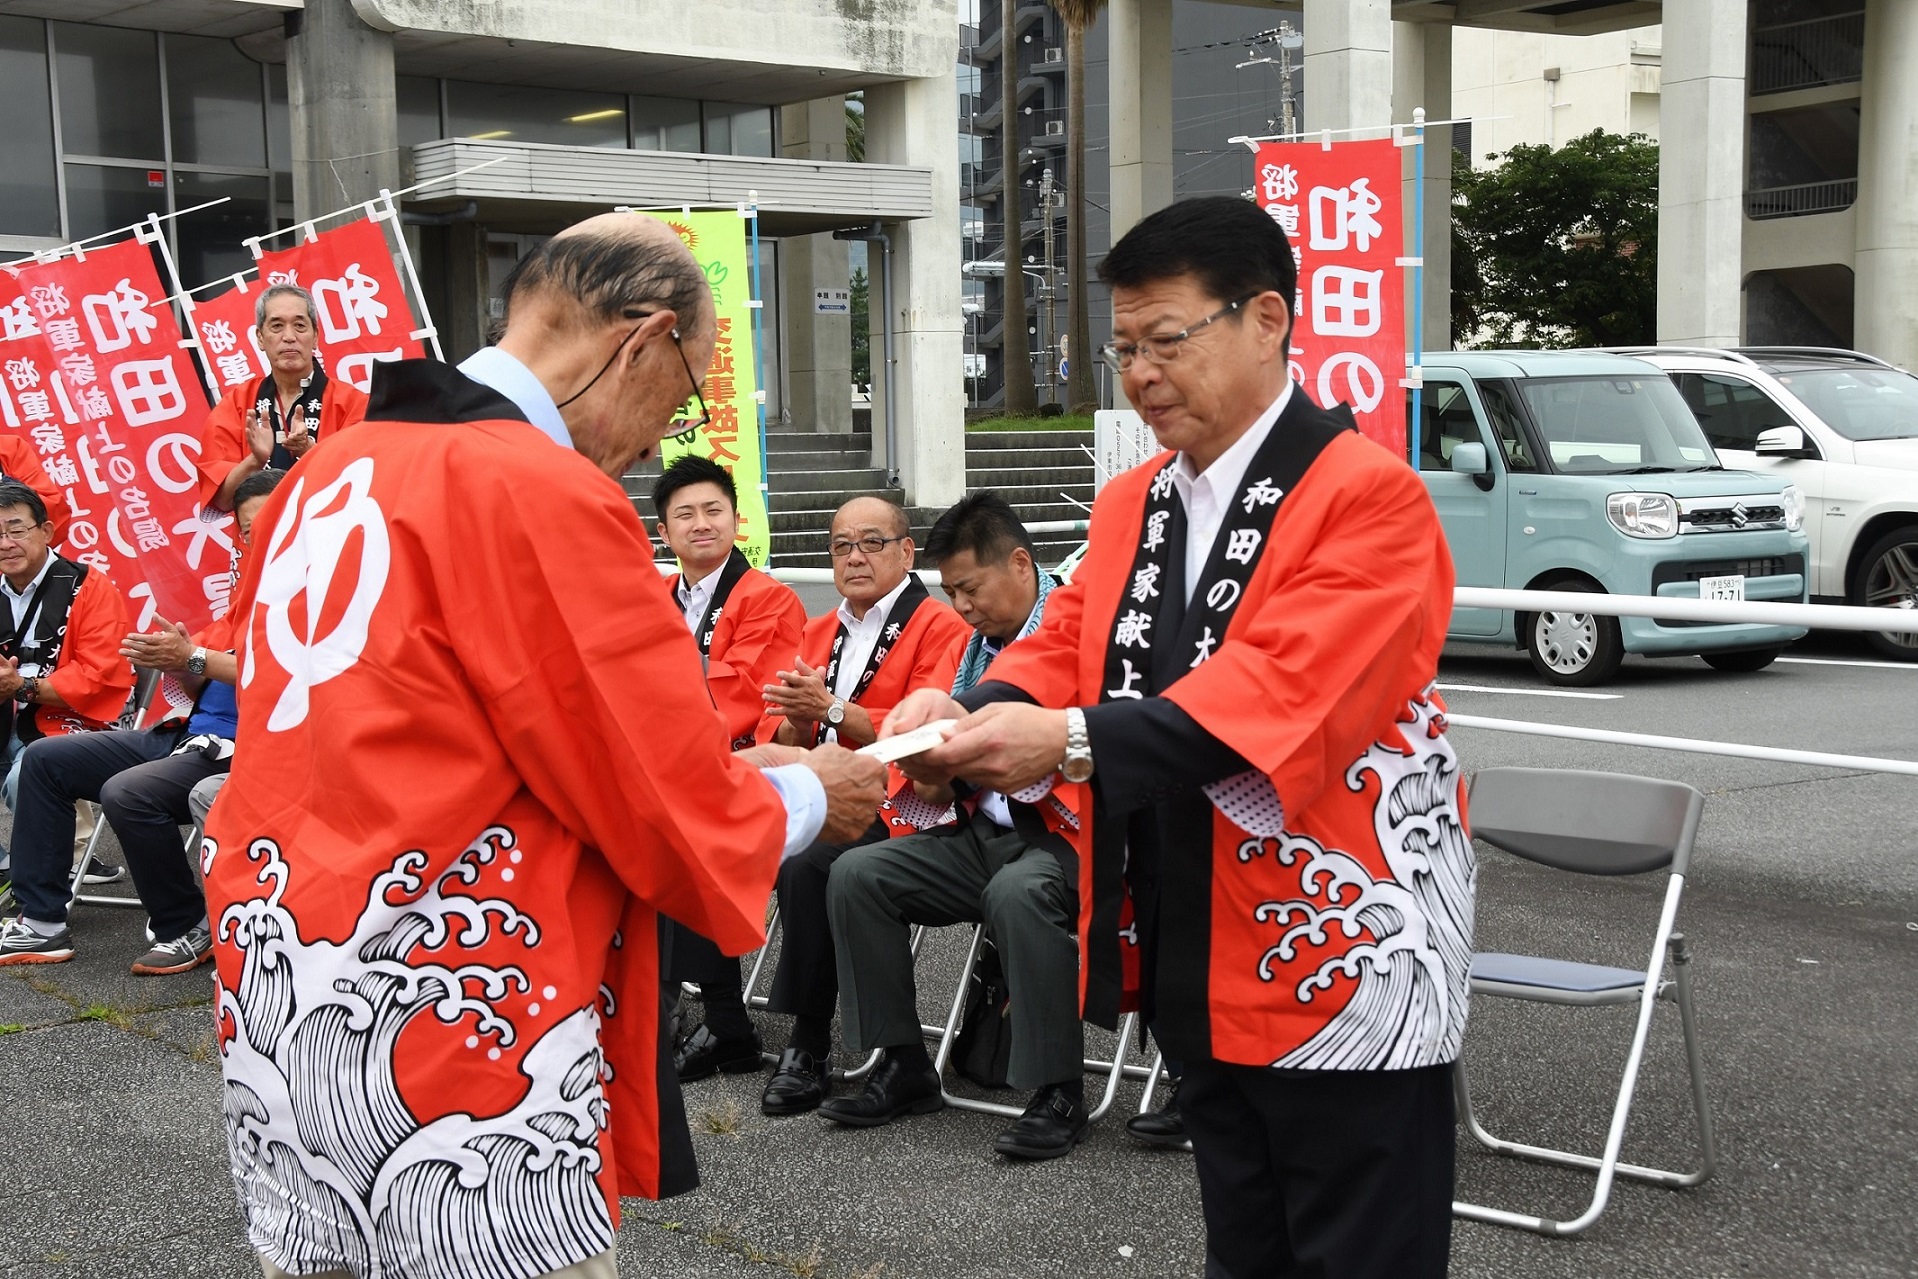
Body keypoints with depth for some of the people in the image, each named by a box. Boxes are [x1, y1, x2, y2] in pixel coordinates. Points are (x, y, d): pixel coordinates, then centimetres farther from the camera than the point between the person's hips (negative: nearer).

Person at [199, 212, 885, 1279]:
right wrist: (806, 799, 8)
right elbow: (682, 829, -13)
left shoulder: (335, 468, 9)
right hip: (453, 1028, -8)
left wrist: (716, 769, 17)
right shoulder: (548, 492, -16)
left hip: (274, 992, 8)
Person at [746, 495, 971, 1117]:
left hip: (889, 803, -6)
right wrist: (796, 726, -7)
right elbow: (773, 732, 17)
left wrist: (831, 710, -24)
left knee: (804, 865, -33)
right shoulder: (818, 632, 21)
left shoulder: (940, 628, -2)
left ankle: (809, 1045, -20)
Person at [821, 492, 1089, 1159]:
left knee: (1017, 893, -38)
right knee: (856, 874, -7)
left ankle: (1059, 1092, -23)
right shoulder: (979, 641, 16)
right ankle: (904, 1065, 1)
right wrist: (937, 783, -1)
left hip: (1062, 834, -8)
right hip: (981, 830, 8)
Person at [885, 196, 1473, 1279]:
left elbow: (1285, 688, -28)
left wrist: (1073, 742, -35)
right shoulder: (1132, 506, 9)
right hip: (1200, 973, 7)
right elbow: (1067, 647, 4)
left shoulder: (1369, 497, -16)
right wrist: (975, 714, -18)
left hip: (1343, 964, -7)